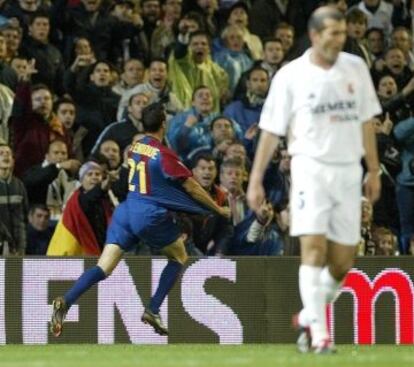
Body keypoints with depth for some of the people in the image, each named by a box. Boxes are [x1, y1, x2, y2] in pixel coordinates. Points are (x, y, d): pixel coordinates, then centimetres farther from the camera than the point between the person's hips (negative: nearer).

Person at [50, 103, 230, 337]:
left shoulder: (135, 147, 11)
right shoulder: (164, 155, -9)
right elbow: (192, 187, -3)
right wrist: (218, 209, 10)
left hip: (126, 210, 6)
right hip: (150, 215, -5)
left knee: (103, 268, -1)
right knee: (179, 258, 18)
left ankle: (66, 302, -23)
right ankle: (153, 311, 8)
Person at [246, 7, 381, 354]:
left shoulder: (355, 68, 7)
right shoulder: (290, 75, -3)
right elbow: (271, 131, 1)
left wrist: (374, 170, 14)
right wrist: (256, 180, -2)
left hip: (349, 171, 4)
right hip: (311, 168, -4)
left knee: (342, 262, 4)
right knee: (314, 247, -16)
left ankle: (309, 317, 26)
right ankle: (319, 335, -17)